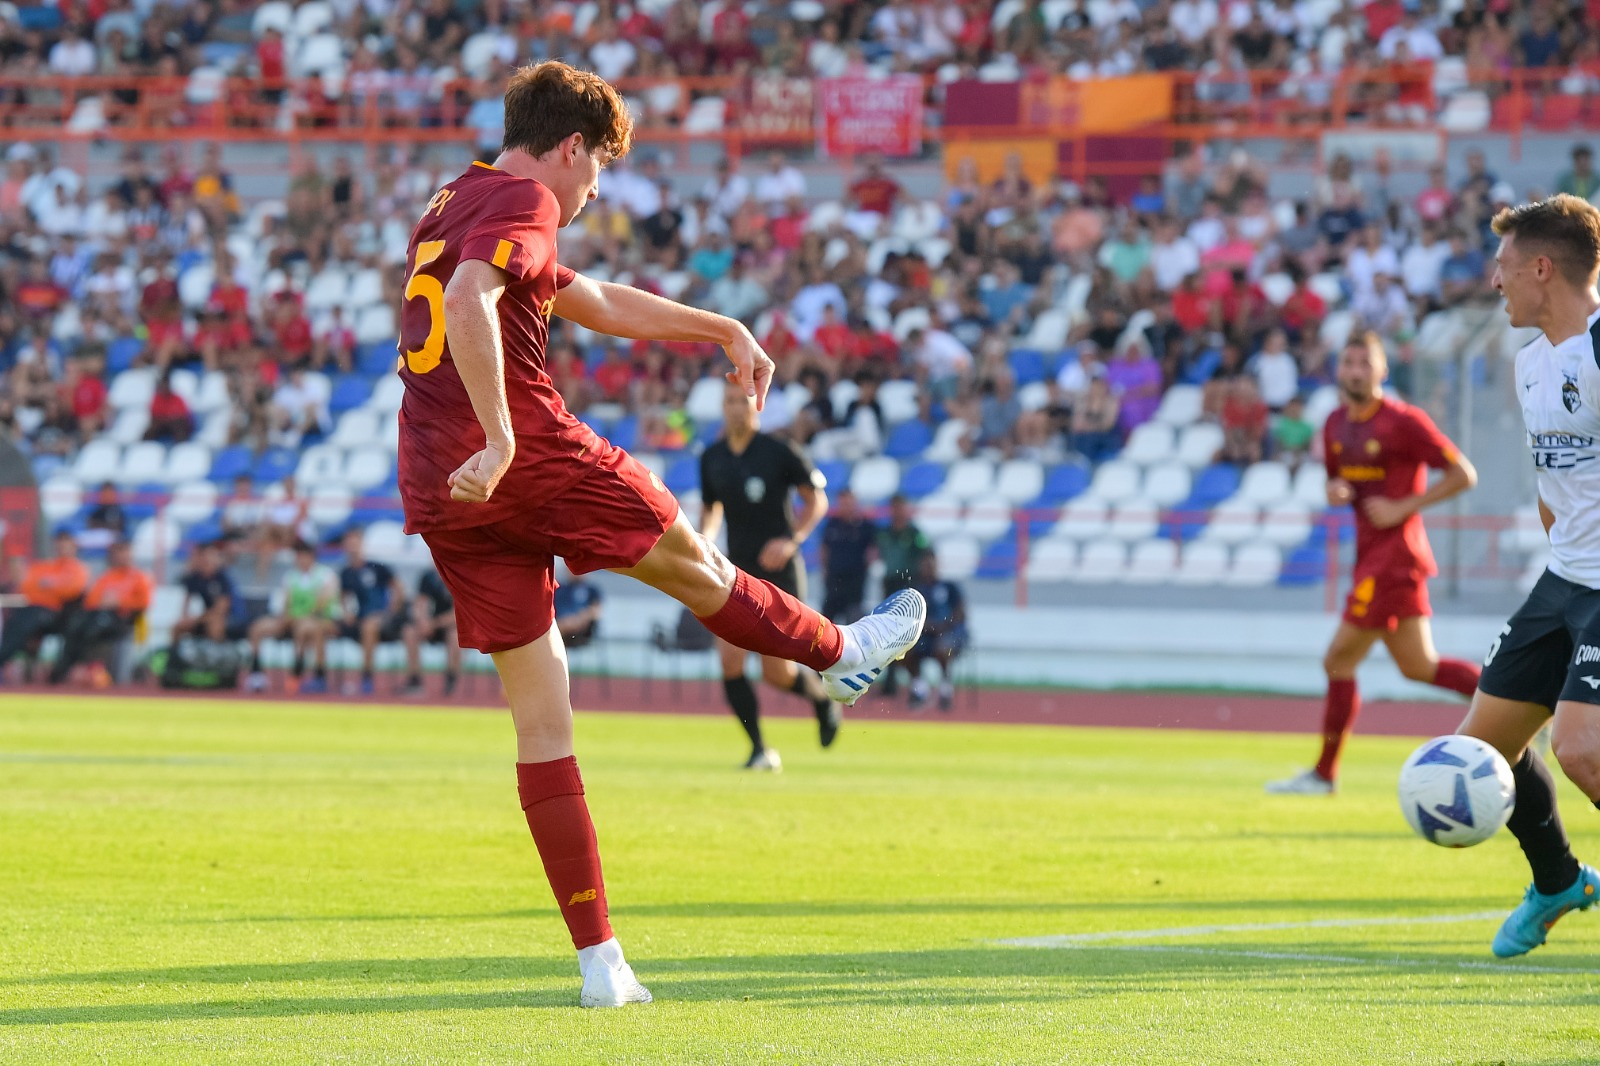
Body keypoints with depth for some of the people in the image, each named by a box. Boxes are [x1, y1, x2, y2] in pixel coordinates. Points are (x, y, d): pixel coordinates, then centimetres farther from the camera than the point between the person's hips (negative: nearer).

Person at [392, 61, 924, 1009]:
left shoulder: (454, 209, 26)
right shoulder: (520, 203, -5)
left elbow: (599, 304, 33)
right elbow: (469, 303, -25)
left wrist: (722, 329, 37)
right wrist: (499, 439, -28)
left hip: (438, 497, 9)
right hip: (530, 457, -9)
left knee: (539, 711, 6)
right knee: (693, 564, 18)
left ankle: (600, 961, 4)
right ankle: (842, 654, 43)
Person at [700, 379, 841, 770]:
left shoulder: (780, 451, -8)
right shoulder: (711, 458, 4)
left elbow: (817, 500, 0)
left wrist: (791, 539, -14)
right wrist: (703, 540, -2)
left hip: (779, 570, -4)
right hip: (736, 571, 4)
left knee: (776, 672, -7)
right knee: (730, 659, -13)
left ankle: (822, 696, 28)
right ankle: (759, 749, -3)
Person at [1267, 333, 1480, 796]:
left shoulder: (1403, 421, -12)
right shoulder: (1336, 425, 11)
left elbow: (1462, 474, -11)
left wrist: (1402, 508, -16)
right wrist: (1334, 492, 1)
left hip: (1394, 554, -9)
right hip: (1371, 554, 9)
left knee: (1339, 661, -5)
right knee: (1419, 667, 12)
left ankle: (1324, 773, 3)